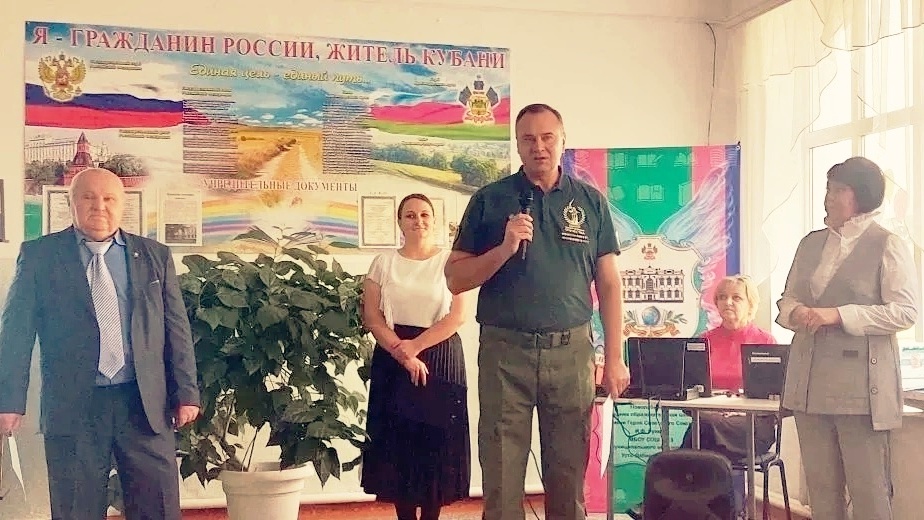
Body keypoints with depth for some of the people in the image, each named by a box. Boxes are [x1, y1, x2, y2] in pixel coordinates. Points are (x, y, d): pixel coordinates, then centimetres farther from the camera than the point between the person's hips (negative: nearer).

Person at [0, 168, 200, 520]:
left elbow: (177, 329, 9)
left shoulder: (156, 256, 9)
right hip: (72, 407, -1)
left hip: (145, 404, 1)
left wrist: (186, 394, 3)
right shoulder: (38, 255, 5)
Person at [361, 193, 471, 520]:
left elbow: (457, 316, -6)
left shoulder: (450, 261, 2)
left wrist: (415, 346, -13)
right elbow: (371, 317, 0)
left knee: (437, 441, -1)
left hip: (440, 358, -1)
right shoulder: (383, 263, 7)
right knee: (399, 441, 1)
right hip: (392, 361, 1)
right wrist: (402, 353, -13)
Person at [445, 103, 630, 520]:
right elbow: (455, 279, 3)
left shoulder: (591, 202, 9)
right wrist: (504, 248, -13)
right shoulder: (489, 200, 5)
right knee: (501, 477, 3)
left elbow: (608, 284, 9)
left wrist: (615, 358, 4)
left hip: (571, 349, 1)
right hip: (505, 349, -1)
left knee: (569, 476, 9)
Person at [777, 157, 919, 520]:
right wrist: (795, 313, -5)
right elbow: (788, 297, 19)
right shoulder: (810, 243, 14)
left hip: (860, 383, -6)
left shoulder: (887, 246, -4)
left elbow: (906, 311, -11)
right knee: (820, 486, 11)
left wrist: (837, 315, -17)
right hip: (810, 380, 6)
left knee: (869, 489, 0)